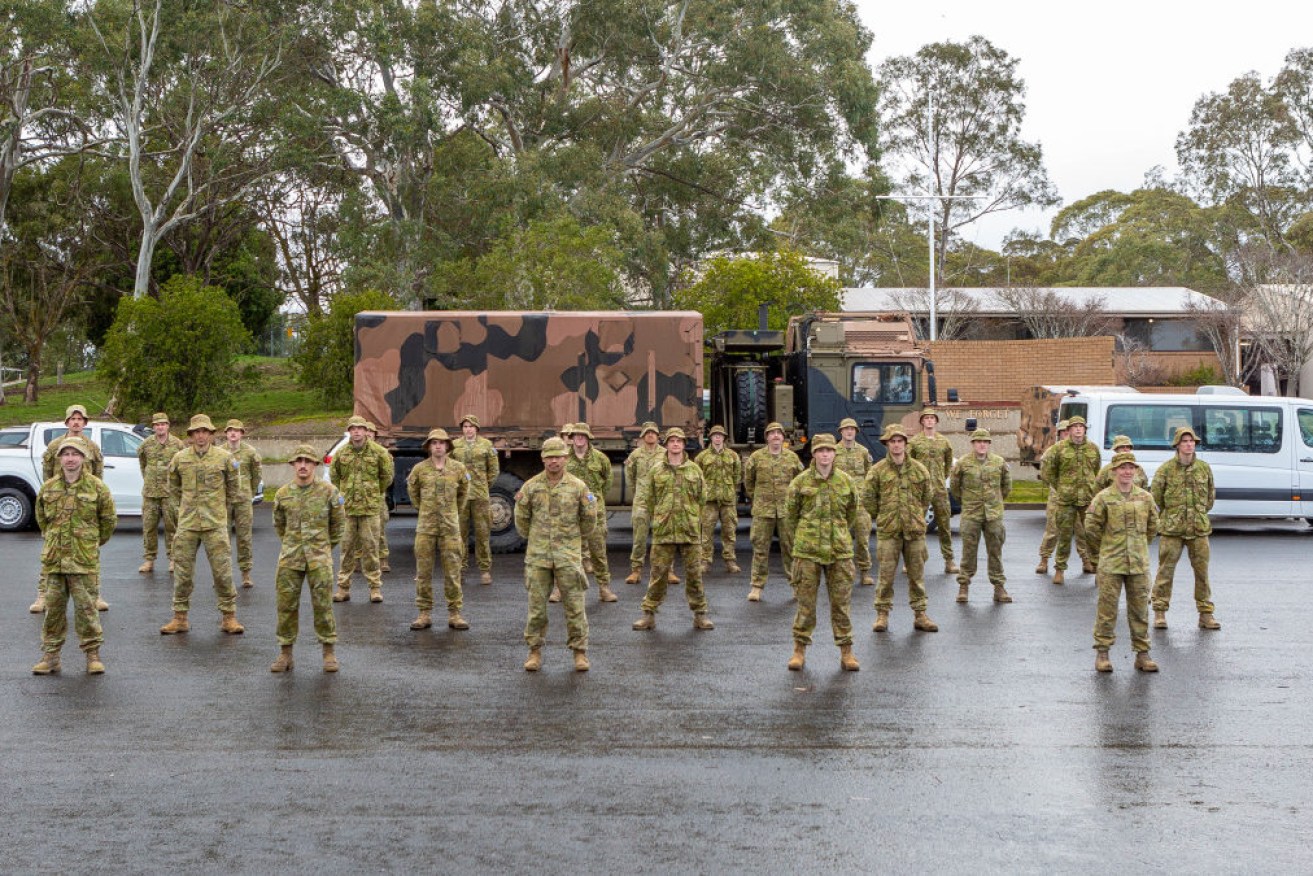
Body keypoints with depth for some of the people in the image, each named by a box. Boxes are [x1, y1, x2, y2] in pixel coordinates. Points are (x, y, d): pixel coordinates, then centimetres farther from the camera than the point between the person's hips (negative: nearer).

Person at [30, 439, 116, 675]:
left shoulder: (96, 487, -2)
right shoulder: (48, 488, 6)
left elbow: (109, 520, 8)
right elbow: (41, 518, 21)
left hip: (84, 559, -3)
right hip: (54, 558, 3)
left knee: (86, 606, -2)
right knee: (53, 606, 7)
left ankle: (93, 654, 7)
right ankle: (50, 655, 15)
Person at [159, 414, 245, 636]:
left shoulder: (224, 457, -1)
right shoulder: (180, 458, 3)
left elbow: (233, 485, 14)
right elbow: (173, 487, 20)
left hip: (215, 524, -2)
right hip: (187, 524, 2)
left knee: (222, 571, -2)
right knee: (183, 572, 5)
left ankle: (229, 617, 7)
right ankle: (180, 618, 15)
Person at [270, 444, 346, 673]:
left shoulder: (329, 491, -4)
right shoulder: (282, 494, 3)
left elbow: (338, 522, 9)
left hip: (319, 559, -2)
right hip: (290, 558, 2)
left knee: (323, 605, -1)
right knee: (286, 605, 3)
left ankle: (329, 653, 8)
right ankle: (285, 654, 12)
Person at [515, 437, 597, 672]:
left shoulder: (578, 487, -1)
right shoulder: (531, 486, 1)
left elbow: (589, 517, 11)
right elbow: (521, 517, 13)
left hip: (568, 555, -1)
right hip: (538, 555, 1)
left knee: (574, 606, 0)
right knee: (536, 605, 4)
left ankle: (580, 653, 8)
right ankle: (535, 652, 13)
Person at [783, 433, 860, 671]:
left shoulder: (847, 482, 4)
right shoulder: (800, 482, -2)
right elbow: (790, 516, 8)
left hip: (839, 552, 1)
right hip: (807, 553, -1)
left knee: (842, 602, 4)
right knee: (805, 601, 3)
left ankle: (846, 652, 11)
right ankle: (800, 650, 13)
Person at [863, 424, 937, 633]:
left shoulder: (919, 469, 6)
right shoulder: (877, 471, -1)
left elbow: (927, 496, 17)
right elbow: (868, 498, 4)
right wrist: (881, 517, 7)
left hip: (915, 530, 2)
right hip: (888, 532, -2)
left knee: (917, 574, 7)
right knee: (886, 574, -1)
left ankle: (920, 615, 15)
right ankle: (882, 615, 8)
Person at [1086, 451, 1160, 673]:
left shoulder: (1145, 498, 5)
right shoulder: (1104, 498, -4)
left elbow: (1152, 527, 17)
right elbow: (1091, 527, 1)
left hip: (1139, 563, 3)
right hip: (1110, 564, -3)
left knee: (1140, 610, 7)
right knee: (1107, 608, 0)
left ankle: (1142, 654, 14)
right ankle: (1102, 653, 9)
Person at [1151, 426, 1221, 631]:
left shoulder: (1204, 468, 7)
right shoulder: (1166, 469, -3)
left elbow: (1210, 496, 19)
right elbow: (1155, 498, 2)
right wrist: (1167, 518, 8)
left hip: (1199, 529, 3)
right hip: (1171, 530, -3)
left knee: (1202, 570, 5)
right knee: (1166, 570, -1)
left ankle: (1206, 614, 13)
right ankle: (1160, 613, 8)